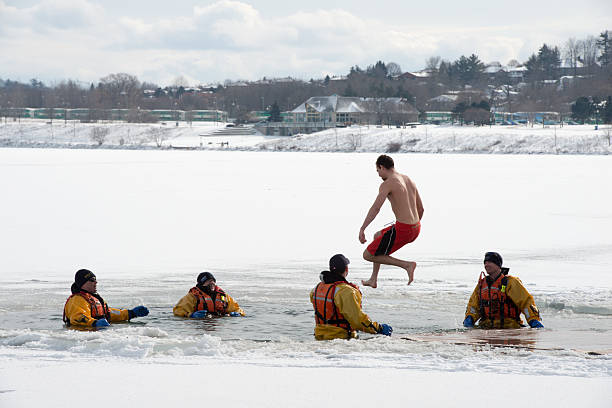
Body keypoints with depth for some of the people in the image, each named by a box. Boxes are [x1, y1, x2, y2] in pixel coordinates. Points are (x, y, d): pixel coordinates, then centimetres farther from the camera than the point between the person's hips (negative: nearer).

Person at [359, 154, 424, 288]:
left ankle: (407, 265, -5)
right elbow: (421, 209, 21)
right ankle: (373, 279, 35)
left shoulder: (387, 184, -10)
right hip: (416, 229, 9)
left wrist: (362, 229, -24)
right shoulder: (409, 180, 15)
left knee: (368, 255, 3)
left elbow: (375, 208, -21)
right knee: (378, 236, 33)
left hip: (402, 229, -9)